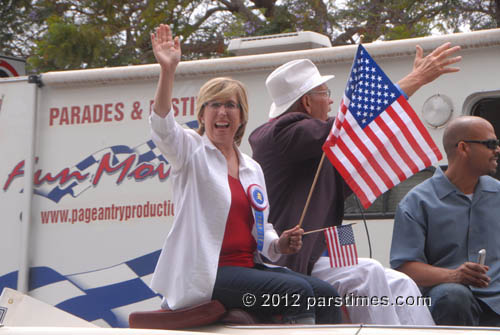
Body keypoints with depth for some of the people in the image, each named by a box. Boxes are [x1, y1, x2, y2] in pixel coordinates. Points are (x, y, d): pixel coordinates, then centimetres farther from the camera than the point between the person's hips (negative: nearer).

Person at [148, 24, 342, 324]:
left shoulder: (252, 169, 19)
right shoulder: (192, 151, 1)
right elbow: (163, 128, -22)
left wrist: (279, 244, 1)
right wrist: (167, 70, -36)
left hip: (249, 266, 7)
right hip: (207, 273, -7)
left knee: (325, 294, -10)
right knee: (297, 289, -25)